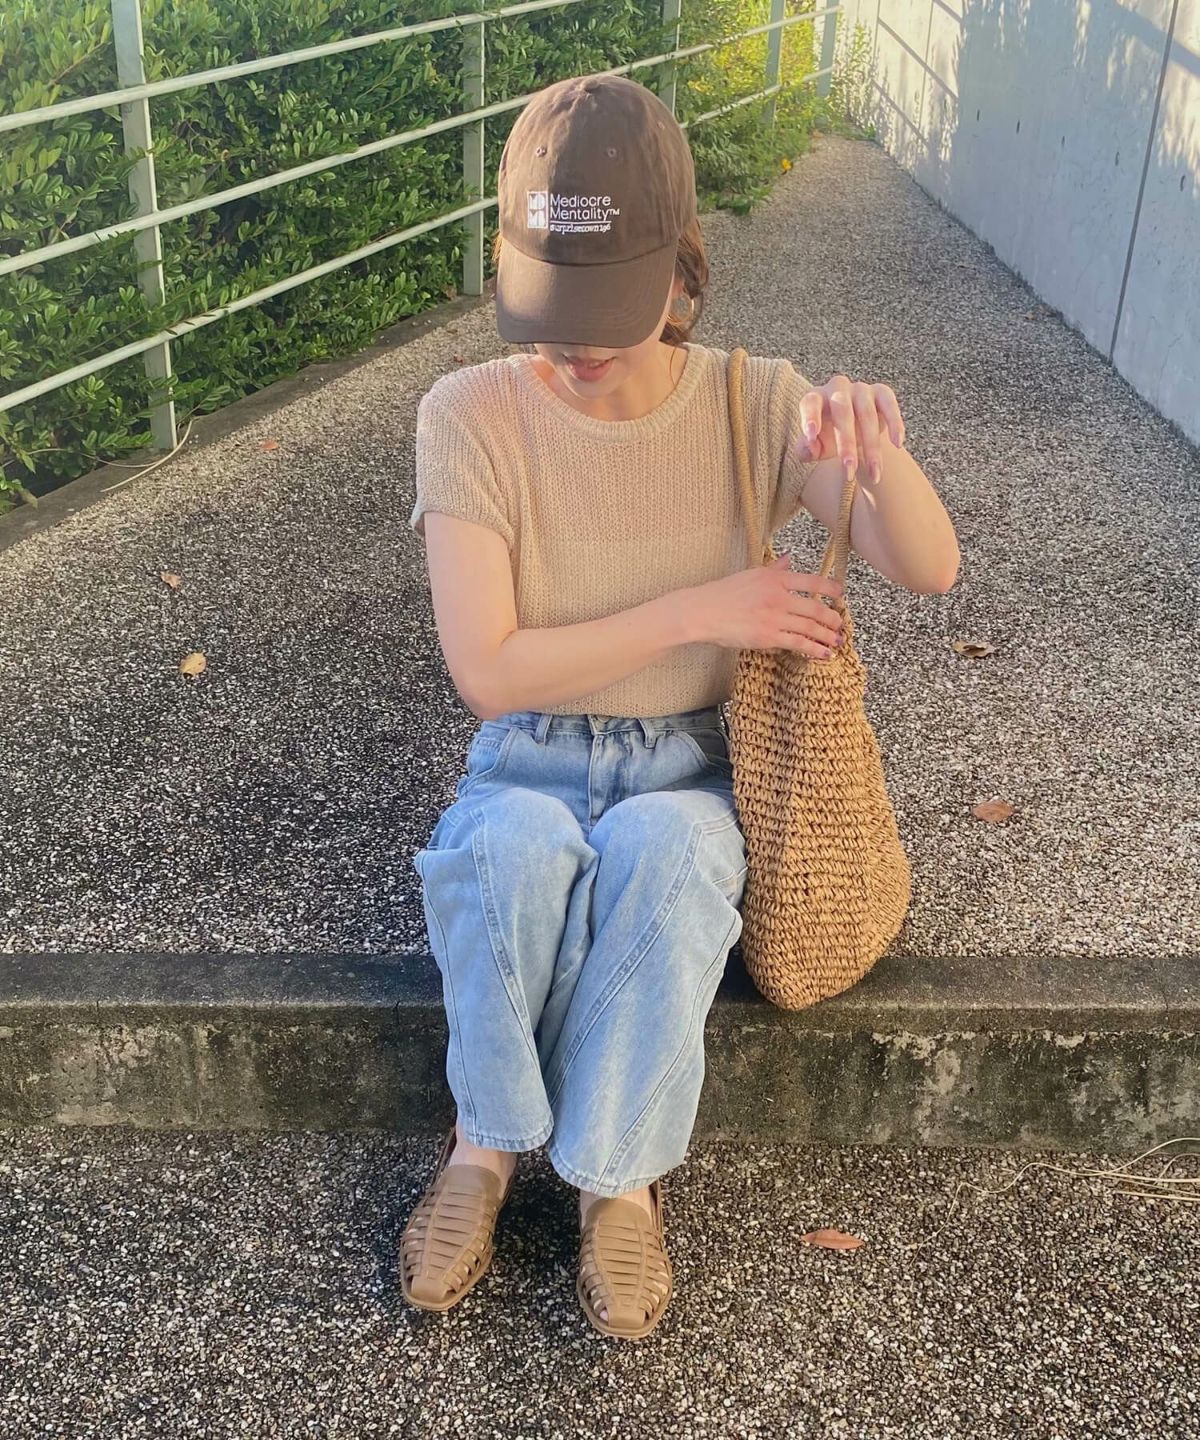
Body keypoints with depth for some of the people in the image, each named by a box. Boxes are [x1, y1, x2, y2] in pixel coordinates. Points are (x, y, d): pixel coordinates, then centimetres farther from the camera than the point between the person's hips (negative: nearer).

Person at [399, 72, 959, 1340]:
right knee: (509, 849, -34)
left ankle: (620, 1177, -12)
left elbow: (931, 571, -15)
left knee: (660, 853, -34)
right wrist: (699, 611, -23)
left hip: (687, 769, 1)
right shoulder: (470, 415, -13)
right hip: (529, 764, 0)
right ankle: (488, 1141, -8)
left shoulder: (757, 405, -9)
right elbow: (485, 670, -18)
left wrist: (879, 454, -36)